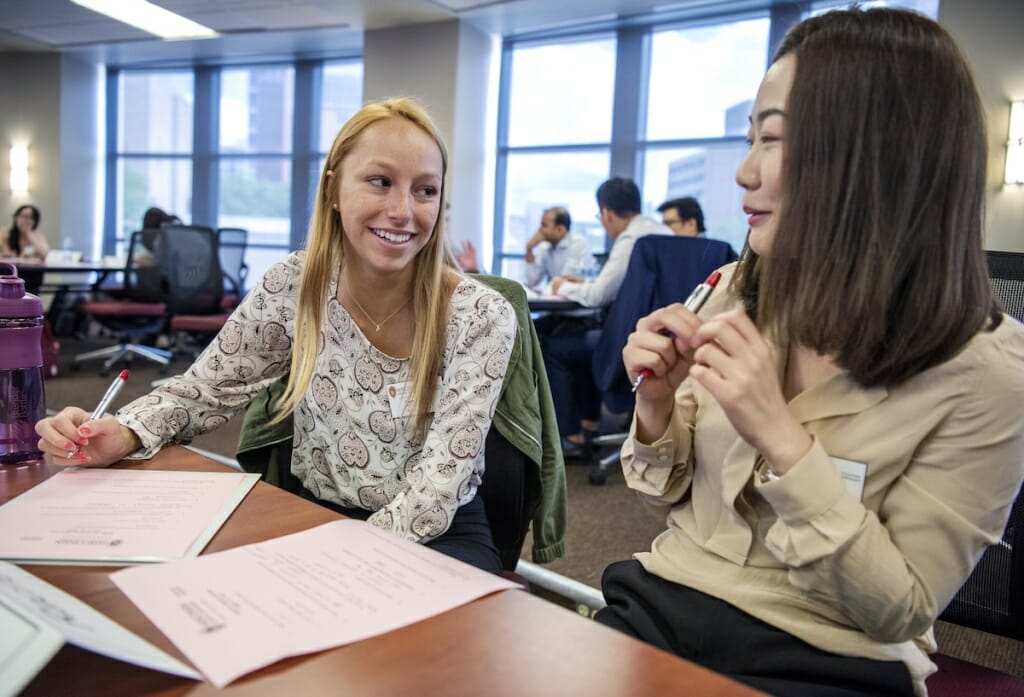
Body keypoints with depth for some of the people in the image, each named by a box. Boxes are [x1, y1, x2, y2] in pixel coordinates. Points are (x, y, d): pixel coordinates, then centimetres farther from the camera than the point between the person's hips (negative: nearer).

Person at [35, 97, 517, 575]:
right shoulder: (294, 286, -6)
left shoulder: (481, 318, -14)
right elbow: (207, 389, 4)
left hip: (440, 538, -2)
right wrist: (121, 435, -15)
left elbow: (437, 489, -17)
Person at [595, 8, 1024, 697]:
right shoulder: (735, 294, -2)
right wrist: (658, 402, -14)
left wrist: (784, 441, -24)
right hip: (661, 609, 4)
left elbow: (901, 611, -12)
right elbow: (671, 492, 7)